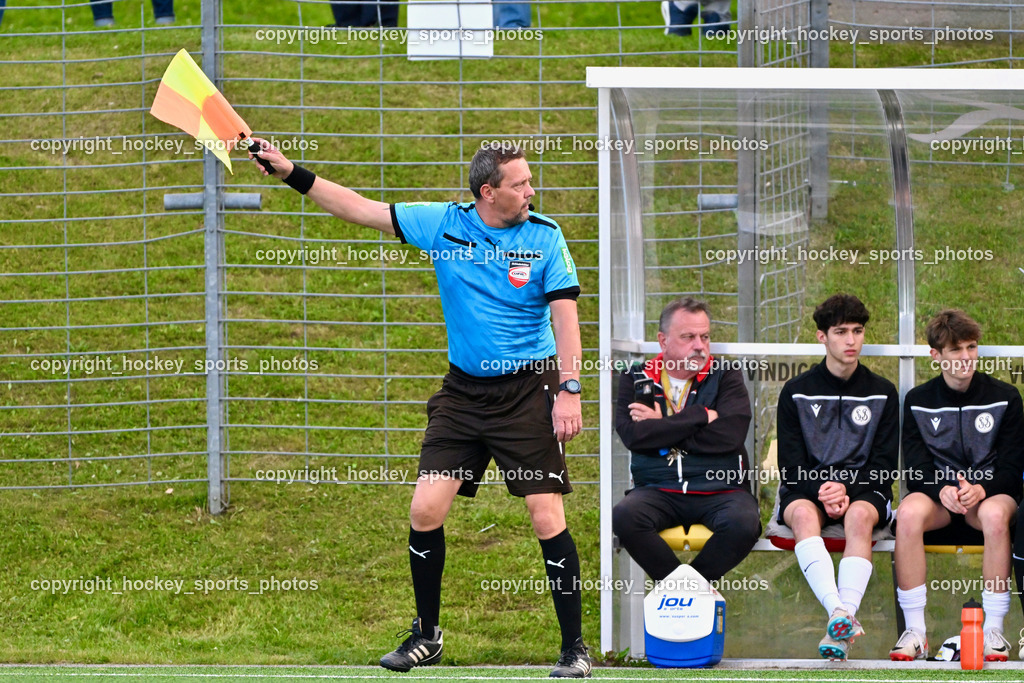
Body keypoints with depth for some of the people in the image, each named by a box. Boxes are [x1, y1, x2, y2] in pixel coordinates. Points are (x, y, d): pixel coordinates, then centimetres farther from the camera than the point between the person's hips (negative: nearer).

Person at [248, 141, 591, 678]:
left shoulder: (544, 236, -5)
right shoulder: (443, 225, 1)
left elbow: (565, 315, -7)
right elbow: (361, 210, 5)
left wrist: (569, 391, -17)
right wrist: (291, 174, 1)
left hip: (527, 390, -3)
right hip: (463, 388, 3)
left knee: (547, 518, -9)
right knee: (426, 509, -3)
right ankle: (426, 635, 16)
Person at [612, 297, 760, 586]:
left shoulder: (725, 377, 9)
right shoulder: (637, 378, 11)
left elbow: (729, 435, -9)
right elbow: (632, 435, -8)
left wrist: (662, 427, -6)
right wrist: (700, 417, -8)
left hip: (718, 489, 0)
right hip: (658, 490, 1)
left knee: (744, 523, -33)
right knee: (623, 517, -32)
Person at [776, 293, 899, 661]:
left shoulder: (882, 393, 11)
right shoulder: (796, 392, 9)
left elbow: (884, 465, 5)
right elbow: (791, 464, 3)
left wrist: (847, 491, -14)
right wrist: (822, 491, -17)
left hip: (864, 490, 0)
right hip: (807, 487, 0)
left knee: (859, 515, -36)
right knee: (803, 514, -36)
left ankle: (839, 629, -51)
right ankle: (840, 613, -56)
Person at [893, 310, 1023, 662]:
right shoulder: (917, 401, 7)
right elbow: (915, 469, 0)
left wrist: (981, 489, -22)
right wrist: (942, 491, -23)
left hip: (989, 491, -1)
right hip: (936, 491, 1)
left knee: (995, 513, -39)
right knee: (909, 512, -35)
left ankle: (993, 630, -33)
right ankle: (915, 630, -31)